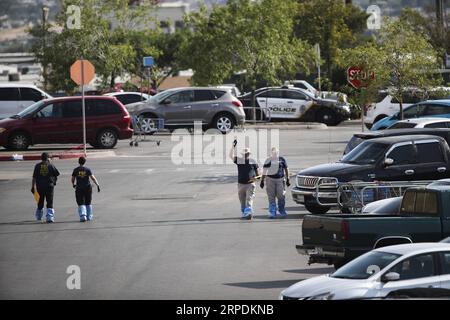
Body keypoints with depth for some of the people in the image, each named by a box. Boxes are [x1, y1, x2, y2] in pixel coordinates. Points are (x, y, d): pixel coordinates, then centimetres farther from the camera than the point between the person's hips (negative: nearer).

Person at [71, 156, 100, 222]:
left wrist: (73, 185, 24)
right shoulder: (87, 170, -4)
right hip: (87, 188, 1)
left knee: (81, 204, 1)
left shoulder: (76, 170, -3)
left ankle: (83, 216, -16)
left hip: (79, 189, -1)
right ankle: (89, 216, 20)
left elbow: (73, 179, 4)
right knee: (88, 203, 15)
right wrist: (98, 185, -7)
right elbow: (93, 178, -10)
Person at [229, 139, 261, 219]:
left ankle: (249, 213, -23)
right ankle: (244, 213, 20)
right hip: (241, 184, 2)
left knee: (249, 199, -15)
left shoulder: (253, 162, 6)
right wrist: (233, 146, -19)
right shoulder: (239, 160, 4)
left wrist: (256, 177, -7)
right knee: (242, 201, 8)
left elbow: (258, 171, 14)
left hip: (250, 184, -2)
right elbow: (231, 156, -11)